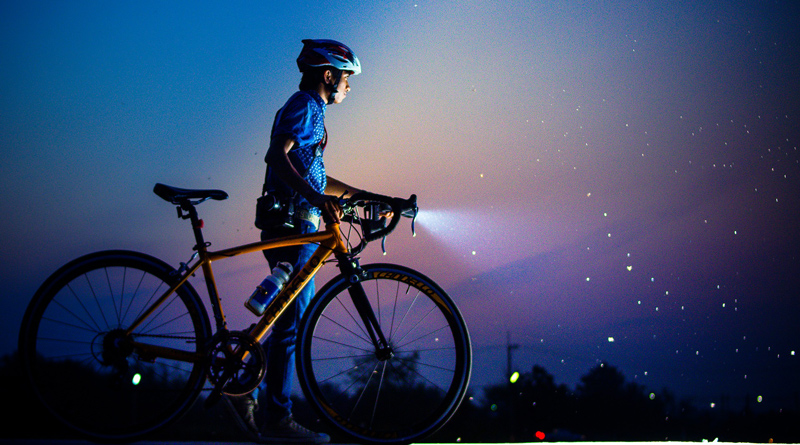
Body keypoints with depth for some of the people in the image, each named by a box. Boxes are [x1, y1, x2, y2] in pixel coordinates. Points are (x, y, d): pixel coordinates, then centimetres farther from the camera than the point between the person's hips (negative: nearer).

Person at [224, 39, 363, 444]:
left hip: (298, 227, 10)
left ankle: (248, 389, 15)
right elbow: (278, 155, -25)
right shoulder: (304, 106, -8)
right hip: (292, 225, -10)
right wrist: (317, 197, -37)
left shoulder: (312, 111, 24)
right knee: (292, 321, -8)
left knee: (294, 316, 12)